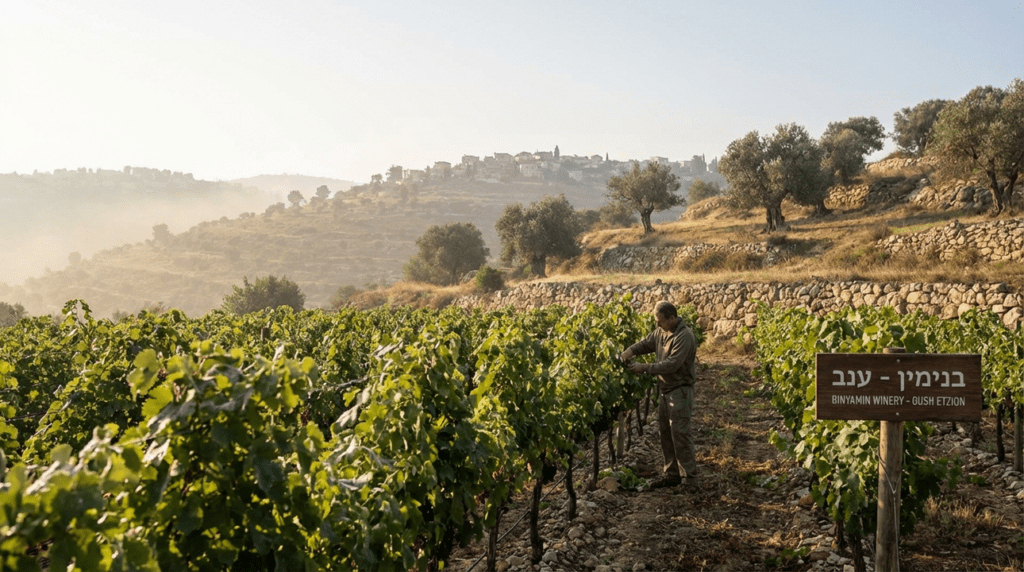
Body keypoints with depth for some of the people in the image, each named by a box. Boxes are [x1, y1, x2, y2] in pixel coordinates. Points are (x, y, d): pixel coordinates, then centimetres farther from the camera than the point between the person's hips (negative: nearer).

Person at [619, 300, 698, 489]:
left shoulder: (684, 336, -21)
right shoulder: (661, 331, 6)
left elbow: (672, 364, -26)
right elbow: (647, 343, 14)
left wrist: (644, 367, -24)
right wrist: (631, 350, -7)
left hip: (680, 391, -9)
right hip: (665, 389, 9)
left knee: (680, 434, -7)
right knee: (665, 433, 13)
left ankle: (690, 477, 2)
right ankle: (672, 474, 22)